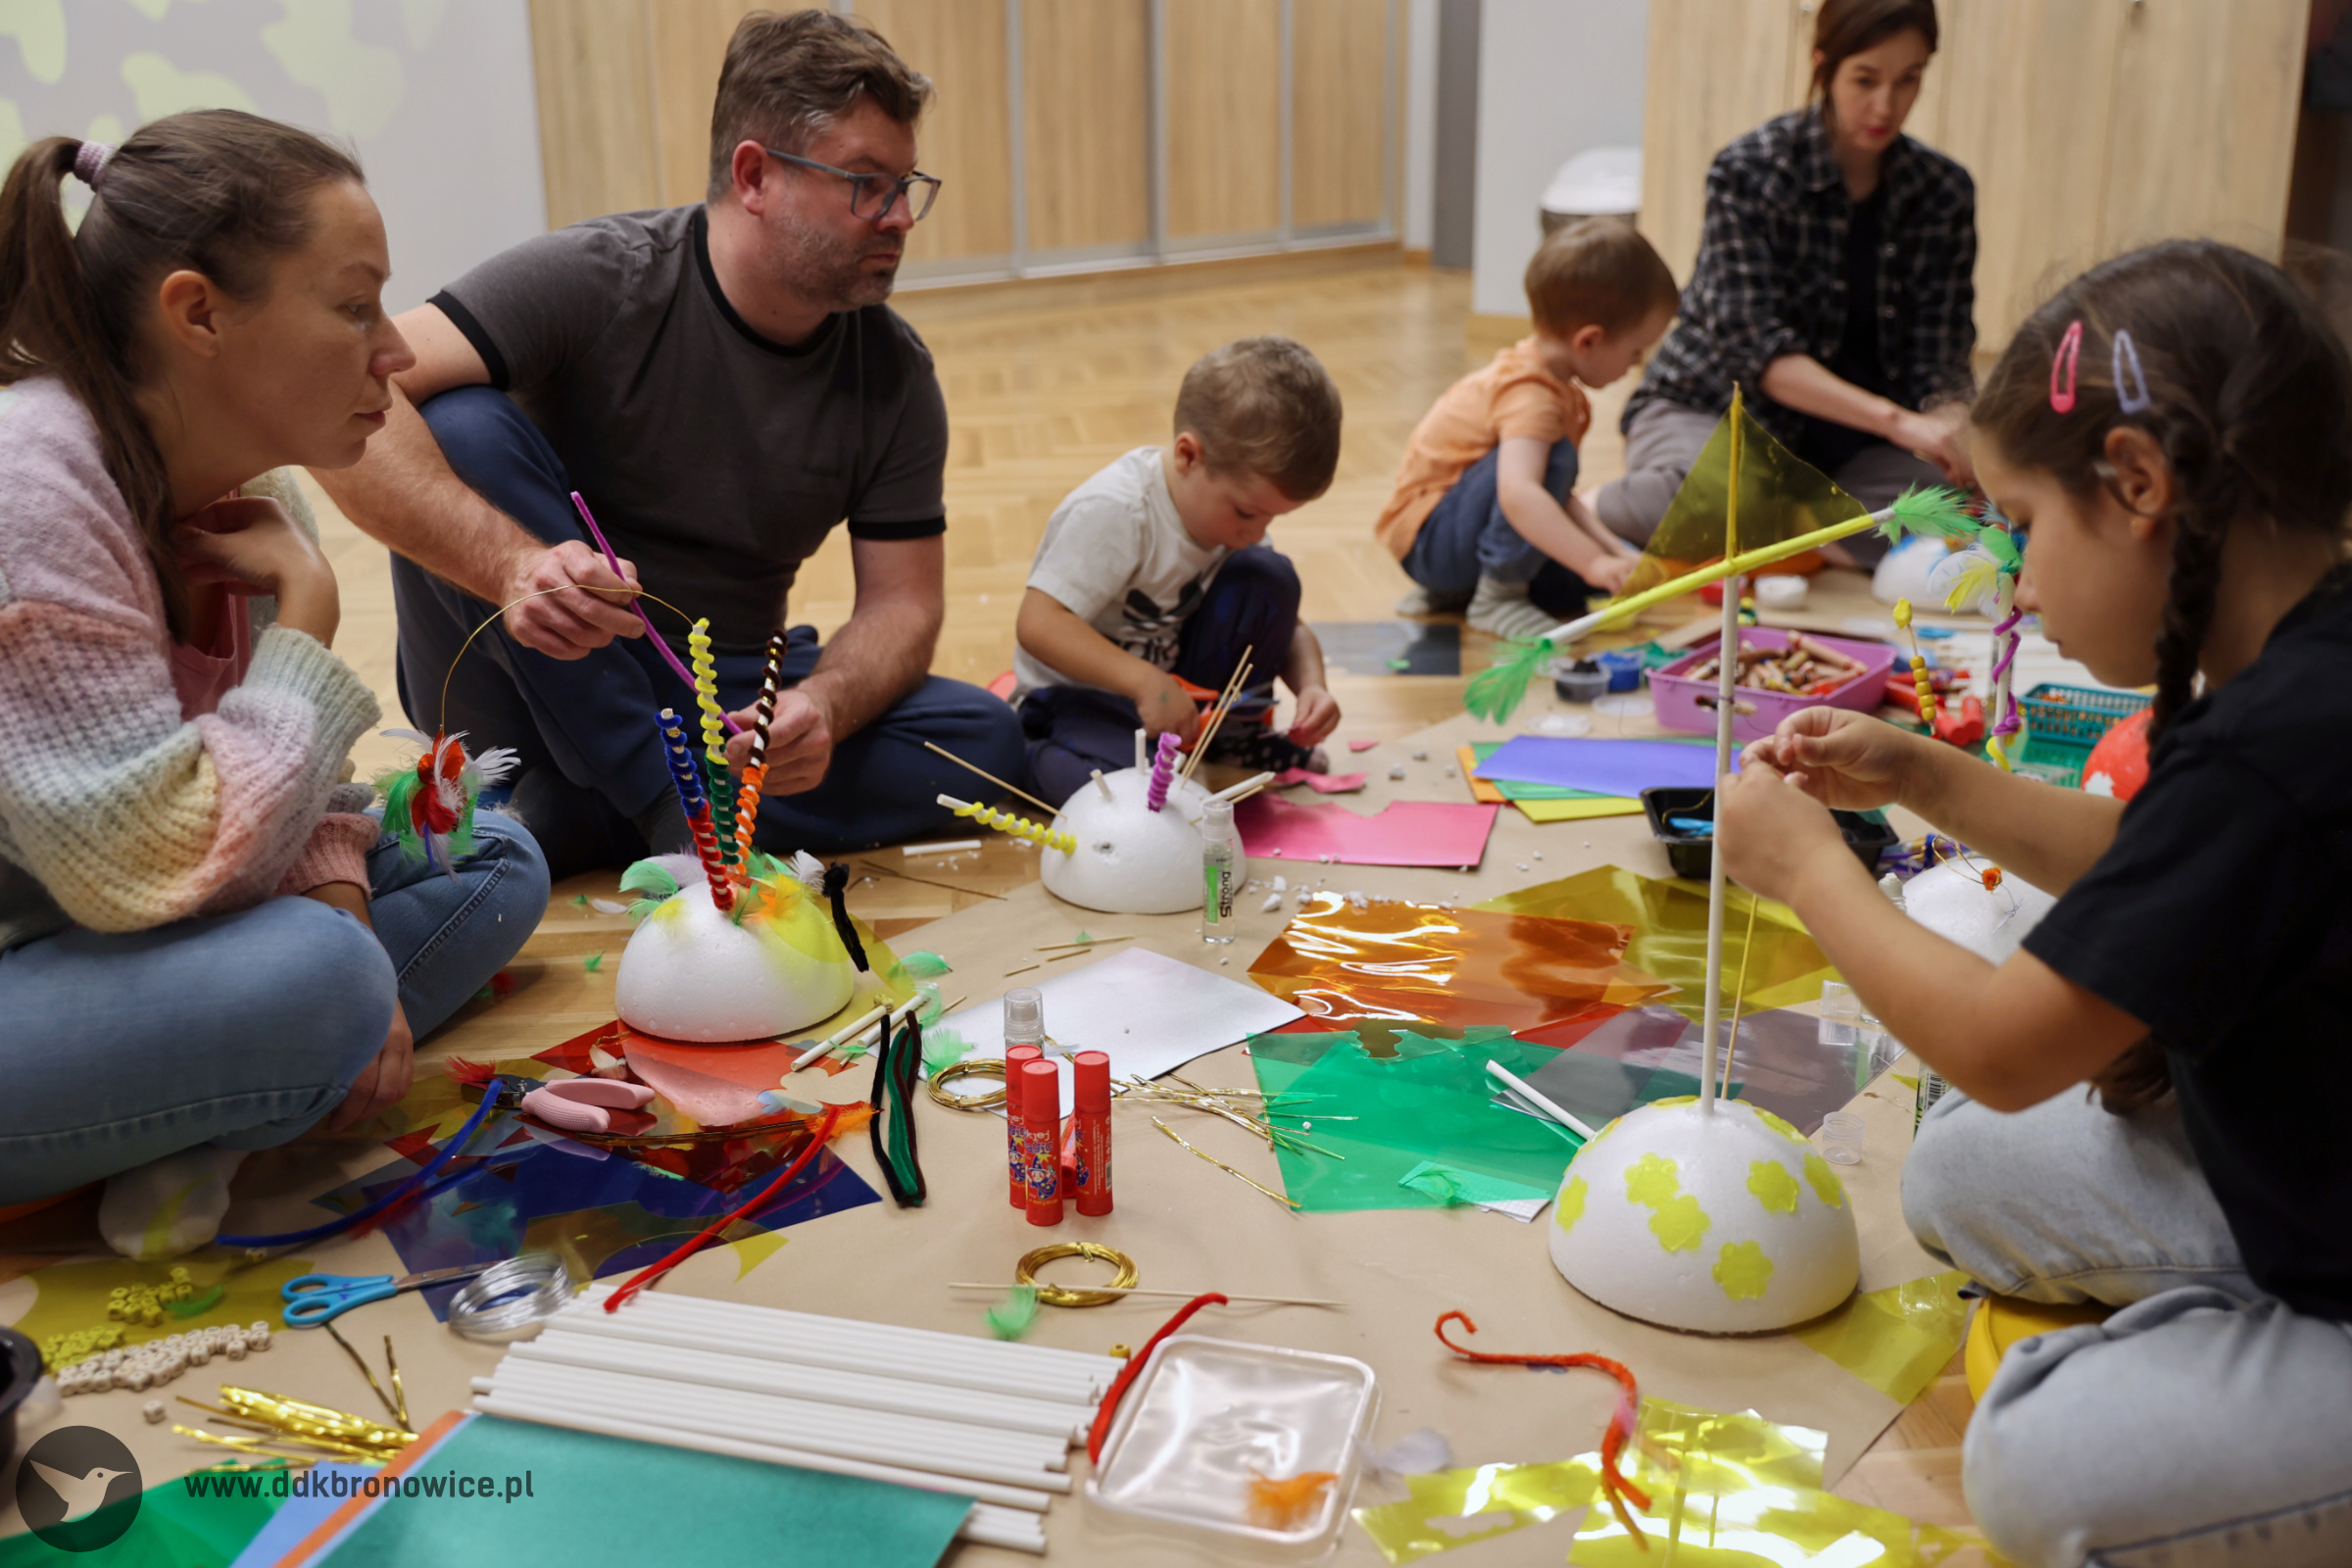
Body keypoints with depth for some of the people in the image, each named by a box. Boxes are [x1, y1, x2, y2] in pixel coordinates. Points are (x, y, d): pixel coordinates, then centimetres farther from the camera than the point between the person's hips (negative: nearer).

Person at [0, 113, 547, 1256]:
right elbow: (153, 864, -30)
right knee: (312, 984, -32)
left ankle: (190, 1134, -8)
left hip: (105, 937, 9)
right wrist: (306, 609, -21)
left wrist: (343, 899, -14)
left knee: (494, 862, 5)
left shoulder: (248, 489, 0)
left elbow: (289, 789, 7)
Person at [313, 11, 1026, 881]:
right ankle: (666, 809, -24)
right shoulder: (596, 280, -17)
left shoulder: (894, 374, -3)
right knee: (460, 428, -29)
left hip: (717, 704, 4)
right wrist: (512, 567, -43)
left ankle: (570, 818, -19)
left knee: (981, 739, -20)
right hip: (544, 678, -3)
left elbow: (902, 603, -5)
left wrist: (820, 705, -28)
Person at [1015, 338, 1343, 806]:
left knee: (1268, 578, -14)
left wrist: (1311, 683, -18)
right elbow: (1038, 625, -33)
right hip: (1077, 695, -7)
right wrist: (1144, 681, -41)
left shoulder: (1235, 503, -4)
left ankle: (1237, 734, 6)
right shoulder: (1114, 512, -27)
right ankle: (1038, 758, -3)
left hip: (1175, 682, 7)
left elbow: (1287, 627, 4)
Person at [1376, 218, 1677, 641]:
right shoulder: (1530, 397, -25)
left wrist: (1615, 551, 4)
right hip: (1428, 539, -11)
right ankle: (1498, 595, -17)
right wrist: (1594, 562, -45)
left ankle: (1455, 590, 13)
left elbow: (1558, 496, 15)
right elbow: (1518, 494, -42)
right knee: (1552, 455, -30)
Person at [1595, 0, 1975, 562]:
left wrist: (1955, 433, -26)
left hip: (1846, 440, 4)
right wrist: (1894, 420, -34)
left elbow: (1938, 362, -3)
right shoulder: (1748, 171, -15)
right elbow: (1755, 347, -23)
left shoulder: (1945, 192, -2)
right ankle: (1586, 511, -9)